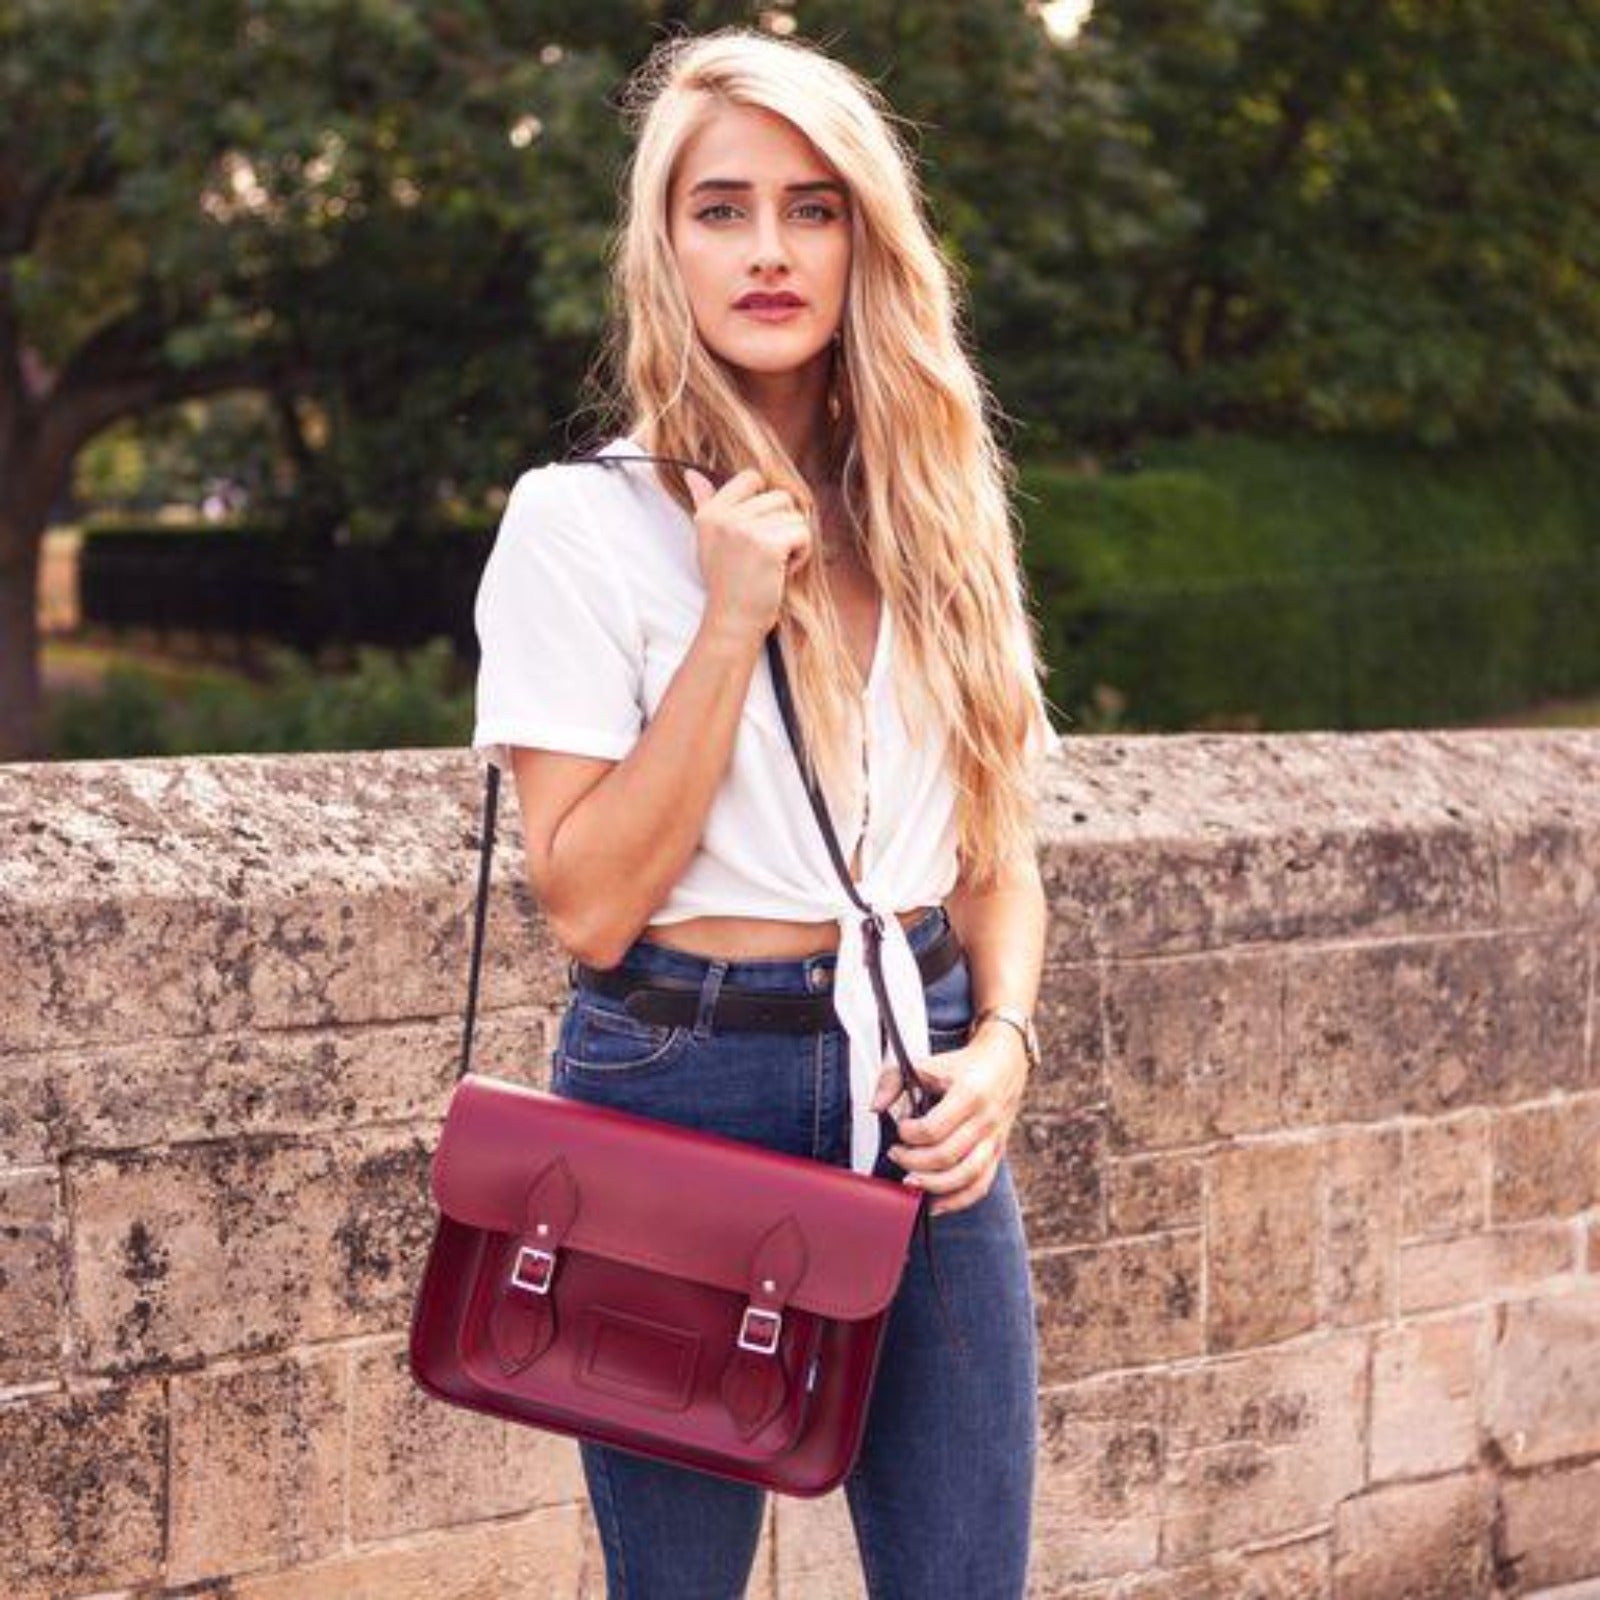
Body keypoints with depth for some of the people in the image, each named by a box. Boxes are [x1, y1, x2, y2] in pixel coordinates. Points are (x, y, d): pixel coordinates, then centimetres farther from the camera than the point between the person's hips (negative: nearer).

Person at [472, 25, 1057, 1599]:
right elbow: (589, 906, -12)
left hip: (917, 1100, 4)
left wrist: (1000, 1043, -6)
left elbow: (997, 854, 13)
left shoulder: (932, 519, 8)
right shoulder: (583, 523, -6)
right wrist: (731, 622, -16)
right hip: (687, 1097, -3)